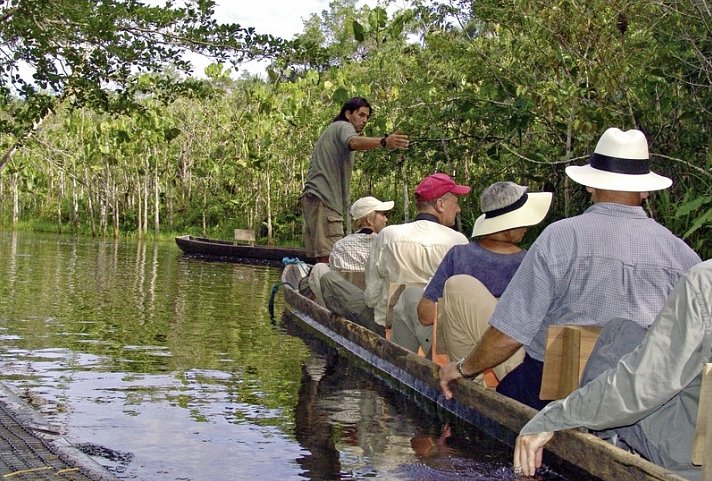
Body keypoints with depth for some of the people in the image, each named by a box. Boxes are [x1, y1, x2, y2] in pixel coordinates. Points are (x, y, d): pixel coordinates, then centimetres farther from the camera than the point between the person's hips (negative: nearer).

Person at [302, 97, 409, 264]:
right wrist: (384, 142, -44)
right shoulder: (343, 126, -2)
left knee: (323, 259, 7)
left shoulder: (331, 131, 29)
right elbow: (354, 142, -27)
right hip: (324, 199, -10)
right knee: (330, 259, -18)